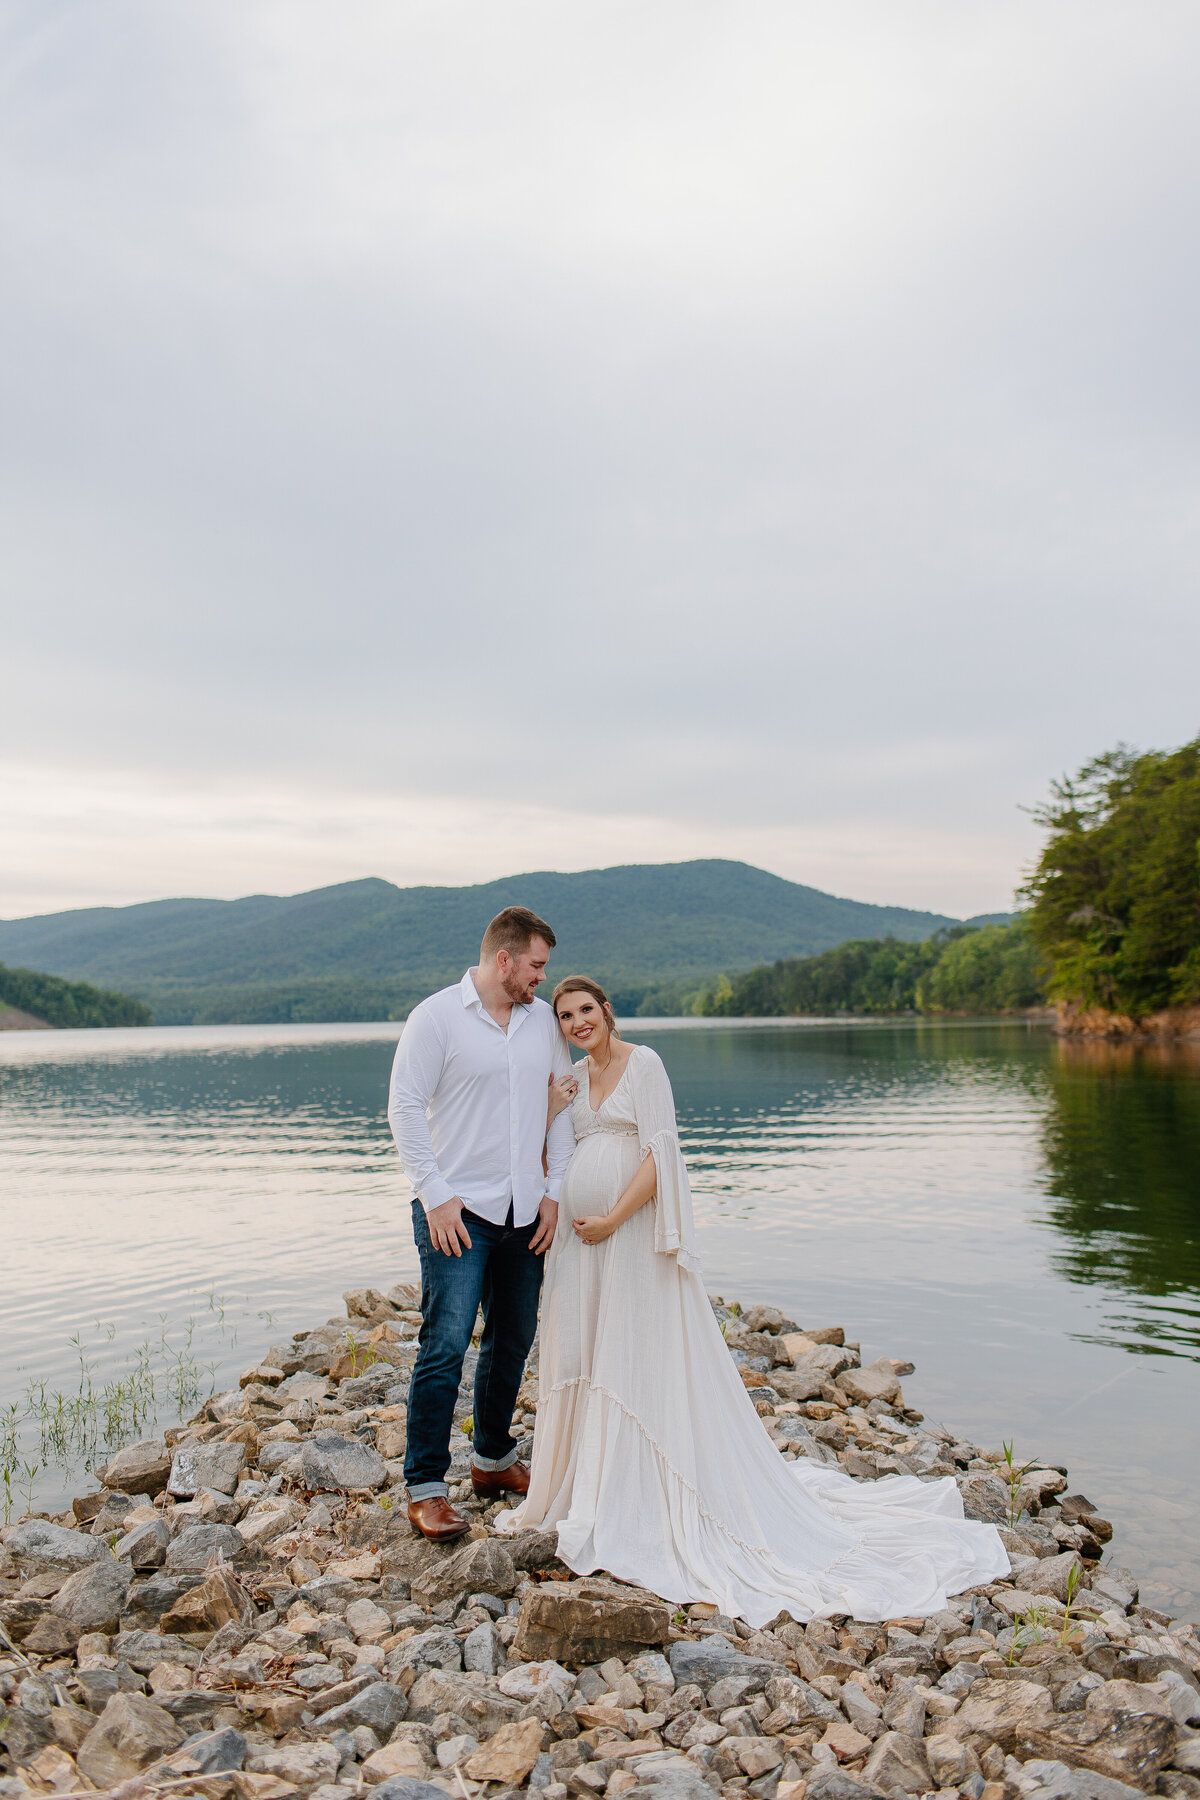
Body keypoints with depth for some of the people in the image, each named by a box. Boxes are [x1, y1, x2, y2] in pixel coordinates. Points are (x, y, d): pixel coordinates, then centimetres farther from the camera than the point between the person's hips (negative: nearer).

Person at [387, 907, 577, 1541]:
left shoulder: (543, 1019, 8)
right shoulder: (437, 1016, -8)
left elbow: (564, 1104, 12)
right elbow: (404, 1108, -9)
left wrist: (553, 1191, 5)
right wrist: (436, 1197, -14)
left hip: (526, 1212, 6)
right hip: (457, 1210, -6)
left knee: (512, 1343, 15)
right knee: (445, 1346, -7)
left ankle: (493, 1460, 33)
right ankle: (425, 1489, 4)